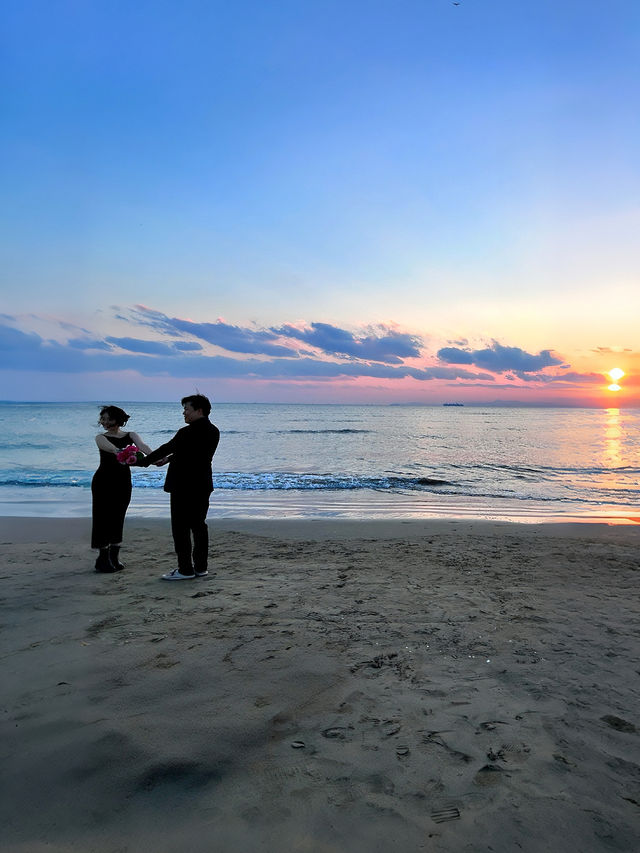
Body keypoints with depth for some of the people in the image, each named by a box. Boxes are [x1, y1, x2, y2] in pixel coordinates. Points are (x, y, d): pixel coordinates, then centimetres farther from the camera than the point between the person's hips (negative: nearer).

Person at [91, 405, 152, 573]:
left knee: (118, 518, 7)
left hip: (123, 481, 2)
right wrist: (118, 451, -48)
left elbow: (141, 445, -16)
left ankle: (114, 558, 16)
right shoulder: (101, 437, 1)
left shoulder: (130, 436, 6)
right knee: (103, 517, -3)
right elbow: (107, 446, -24)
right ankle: (103, 558, 4)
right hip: (103, 480, -2)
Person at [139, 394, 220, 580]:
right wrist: (167, 460, 26)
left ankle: (185, 570, 5)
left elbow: (166, 448, -8)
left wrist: (143, 462, 7)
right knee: (198, 525, 14)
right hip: (203, 486, 8)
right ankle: (200, 567, 19)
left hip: (184, 487, -8)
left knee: (180, 528, 1)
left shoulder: (187, 432, -19)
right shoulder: (214, 431, 7)